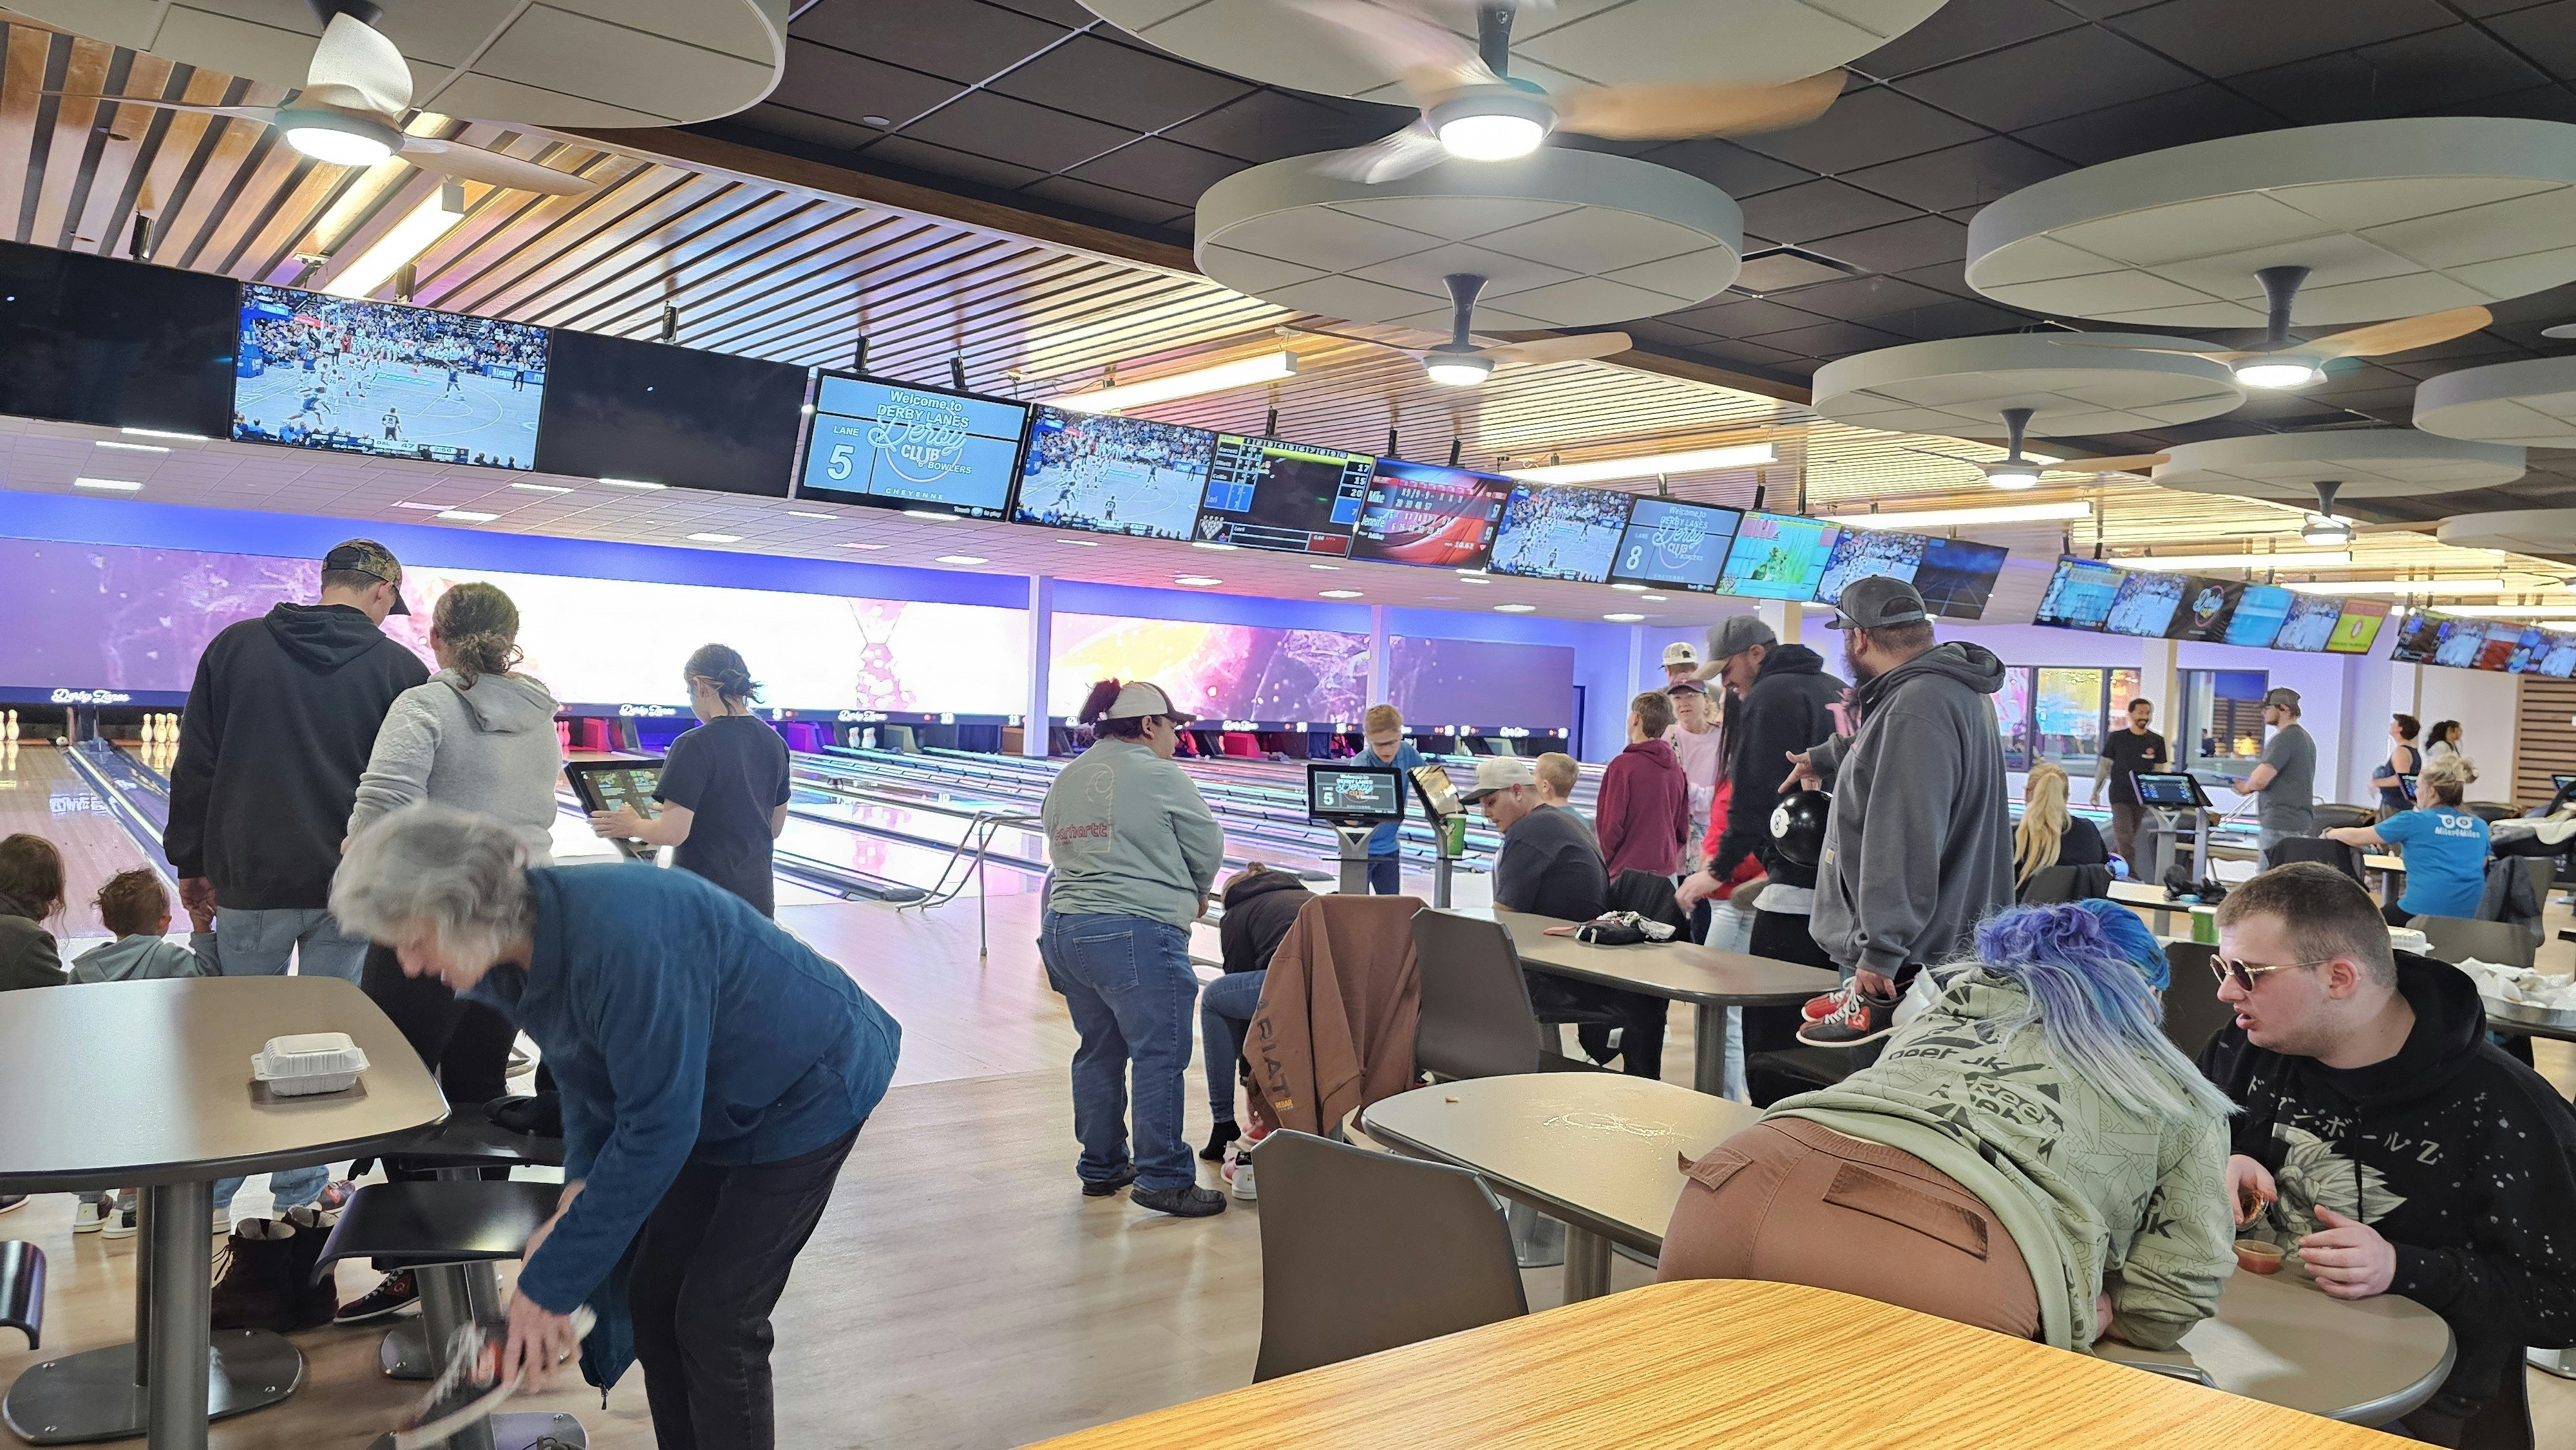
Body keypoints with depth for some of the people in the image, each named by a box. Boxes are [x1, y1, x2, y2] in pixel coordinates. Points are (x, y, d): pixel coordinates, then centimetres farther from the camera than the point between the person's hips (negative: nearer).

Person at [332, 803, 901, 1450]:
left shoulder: (619, 937, -36)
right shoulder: (511, 959, -8)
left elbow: (656, 1126, -31)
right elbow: (585, 1078, 5)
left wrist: (551, 1284, -24)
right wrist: (579, 1189, -12)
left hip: (808, 1092, -8)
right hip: (713, 1104, 8)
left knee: (717, 1322, -5)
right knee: (654, 1300, 9)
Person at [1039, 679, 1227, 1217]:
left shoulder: (1064, 781, 15)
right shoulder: (1161, 777, -6)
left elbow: (1065, 851, 15)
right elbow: (1208, 851, 0)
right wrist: (1192, 896, 19)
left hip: (1064, 931, 8)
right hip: (1136, 936, -8)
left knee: (1099, 1052, 17)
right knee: (1160, 1056, 0)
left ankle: (1101, 1166, 27)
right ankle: (1163, 1178, 4)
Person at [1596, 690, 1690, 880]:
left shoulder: (1622, 765, -11)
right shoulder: (1677, 767, 10)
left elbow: (1610, 826, -12)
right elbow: (1683, 829, 15)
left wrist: (1605, 865, 1)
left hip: (1628, 873, -7)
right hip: (1667, 870, 7)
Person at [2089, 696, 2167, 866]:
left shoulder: (2157, 741, 5)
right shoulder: (2117, 738, 0)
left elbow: (2160, 771, 9)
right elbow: (2104, 765, 5)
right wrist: (2096, 791, 3)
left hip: (2142, 798, 3)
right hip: (2119, 796, -3)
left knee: (2126, 839, 10)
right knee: (2125, 840, -11)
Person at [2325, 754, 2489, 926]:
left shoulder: (2414, 821, -4)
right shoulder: (2479, 826, 9)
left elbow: (2357, 837, 4)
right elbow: (2482, 864, 25)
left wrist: (2330, 833, 24)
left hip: (2423, 912, -5)